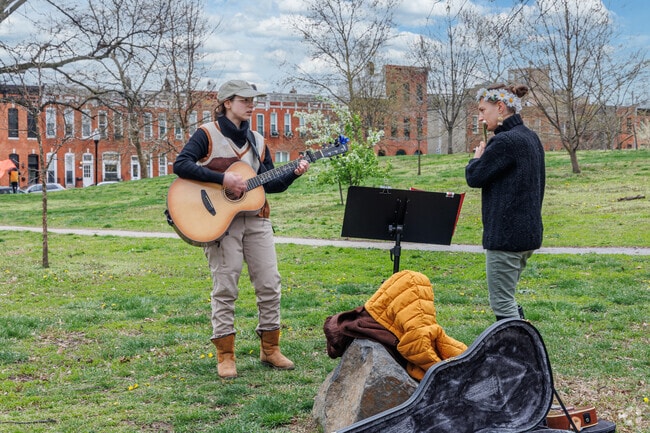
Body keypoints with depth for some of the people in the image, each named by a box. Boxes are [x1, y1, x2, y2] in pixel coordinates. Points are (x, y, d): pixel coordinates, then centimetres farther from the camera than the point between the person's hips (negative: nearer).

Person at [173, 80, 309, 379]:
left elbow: (269, 185, 14)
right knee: (225, 287, -3)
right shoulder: (208, 134, -2)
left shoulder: (256, 141, 16)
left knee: (270, 283, 4)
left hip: (255, 219, 6)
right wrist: (223, 178, -21)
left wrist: (293, 174, -2)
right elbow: (181, 165, -16)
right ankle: (225, 356, 6)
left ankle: (270, 349, 17)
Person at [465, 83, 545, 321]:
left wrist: (477, 157, 6)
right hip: (529, 231, 10)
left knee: (502, 303, -2)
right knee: (506, 299, 19)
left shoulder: (504, 141, -18)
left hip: (506, 234, -10)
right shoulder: (531, 138, 13)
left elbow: (474, 177, -14)